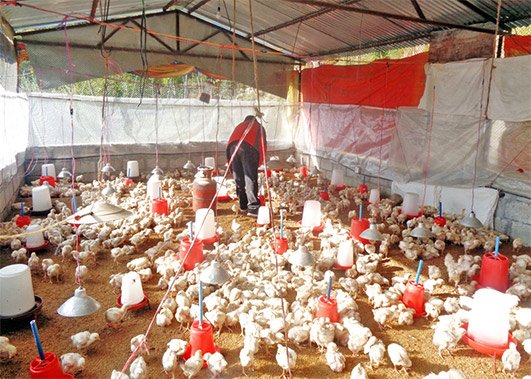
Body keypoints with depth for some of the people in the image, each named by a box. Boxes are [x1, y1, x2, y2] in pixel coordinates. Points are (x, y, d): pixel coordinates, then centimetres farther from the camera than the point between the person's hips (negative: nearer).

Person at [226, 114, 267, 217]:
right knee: (251, 179, -7)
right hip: (249, 148, -3)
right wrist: (258, 163, 28)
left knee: (238, 179, 12)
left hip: (232, 147, 4)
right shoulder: (259, 127, 32)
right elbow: (263, 146, 21)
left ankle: (243, 205, 20)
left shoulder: (239, 126, 40)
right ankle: (253, 207, -15)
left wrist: (229, 162, 31)